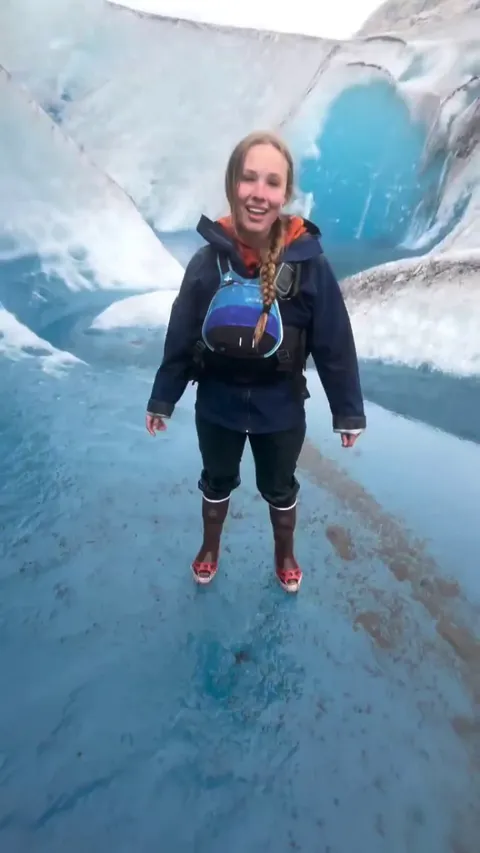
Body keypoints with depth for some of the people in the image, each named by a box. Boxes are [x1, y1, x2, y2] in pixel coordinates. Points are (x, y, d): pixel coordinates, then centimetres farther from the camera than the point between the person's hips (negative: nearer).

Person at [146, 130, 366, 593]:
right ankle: (209, 548, 54)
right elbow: (180, 337, -6)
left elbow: (335, 345, -11)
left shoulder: (308, 262, -17)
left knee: (280, 491, 23)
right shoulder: (207, 260, -13)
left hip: (281, 411, -1)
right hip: (216, 406, 1)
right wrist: (162, 399, 1)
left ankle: (284, 556, 52)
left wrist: (348, 411, -5)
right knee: (216, 485, 25)